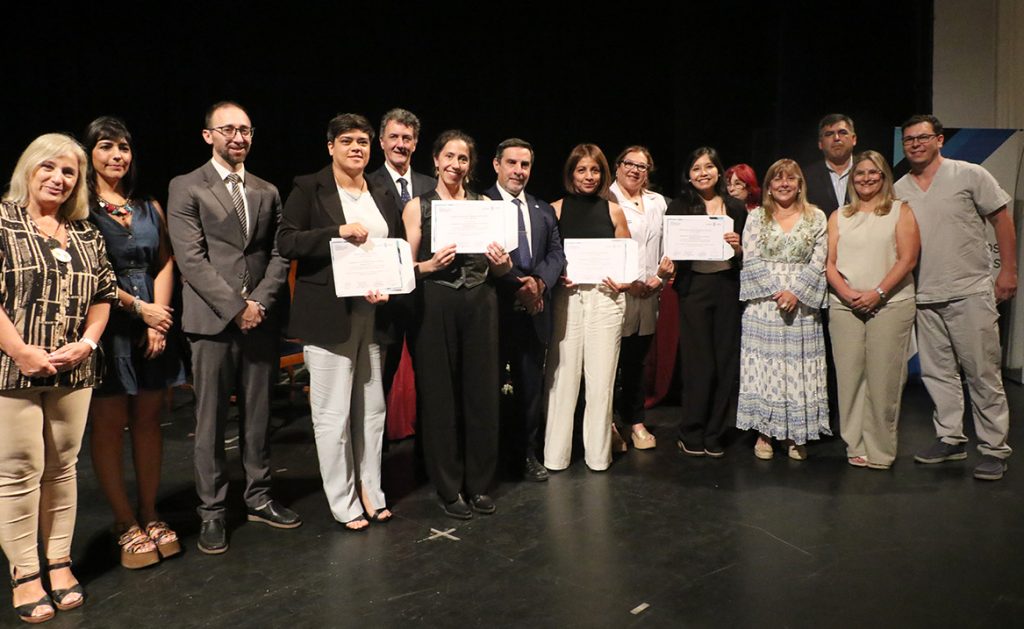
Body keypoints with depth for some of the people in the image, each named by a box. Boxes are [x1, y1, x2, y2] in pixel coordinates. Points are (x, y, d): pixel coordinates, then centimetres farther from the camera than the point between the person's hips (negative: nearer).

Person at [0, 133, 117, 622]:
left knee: (62, 466, 11)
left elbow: (104, 291, 13)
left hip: (74, 370, 4)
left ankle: (59, 563, 22)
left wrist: (88, 341, -3)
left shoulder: (86, 232, 12)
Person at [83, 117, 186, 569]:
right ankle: (126, 525, 12)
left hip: (153, 325, 4)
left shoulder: (149, 207, 12)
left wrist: (159, 314, -4)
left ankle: (149, 517, 18)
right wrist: (139, 307, -11)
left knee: (148, 422, 8)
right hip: (107, 327, -4)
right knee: (109, 426, 2)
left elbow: (165, 263, 8)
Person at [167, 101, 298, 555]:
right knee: (211, 420, 2)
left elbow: (278, 254, 9)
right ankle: (211, 512, 12)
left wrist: (260, 301, -6)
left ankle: (259, 499, 22)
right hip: (212, 320, -4)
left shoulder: (267, 192, 14)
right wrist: (235, 307, -13)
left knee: (258, 415, 10)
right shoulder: (186, 188, 1)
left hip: (260, 319, 4)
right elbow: (191, 259, -8)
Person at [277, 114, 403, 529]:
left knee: (373, 409, 11)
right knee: (332, 413, 0)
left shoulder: (383, 195, 14)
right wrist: (339, 231, -19)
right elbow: (286, 242, -10)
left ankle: (371, 494, 25)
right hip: (328, 315, -5)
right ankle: (343, 503, 13)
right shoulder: (309, 188, -1)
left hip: (373, 314, 5)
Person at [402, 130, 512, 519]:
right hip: (436, 307, -2)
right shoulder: (418, 207, 3)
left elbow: (501, 268, 14)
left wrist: (503, 261, -8)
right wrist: (430, 265, -17)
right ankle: (449, 489, 16)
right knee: (440, 396, 3)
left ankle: (479, 484, 21)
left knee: (482, 393, 6)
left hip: (480, 304, 3)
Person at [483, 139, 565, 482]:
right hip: (494, 310, -5)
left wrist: (539, 281, -12)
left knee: (531, 387, 13)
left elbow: (556, 252, 7)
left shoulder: (544, 210, 15)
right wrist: (517, 286, -17)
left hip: (535, 310, 6)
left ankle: (528, 455, 26)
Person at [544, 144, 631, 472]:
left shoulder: (613, 211, 9)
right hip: (566, 297, -1)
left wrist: (622, 282, -5)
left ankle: (598, 453, 14)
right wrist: (557, 275, -11)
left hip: (604, 296, 1)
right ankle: (555, 454, 9)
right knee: (562, 376, 0)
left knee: (601, 379, 2)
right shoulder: (556, 209, 6)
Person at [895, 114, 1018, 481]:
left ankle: (994, 449, 7)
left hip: (971, 292, -4)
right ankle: (949, 439, 23)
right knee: (937, 373, 10)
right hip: (925, 297, 4)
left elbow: (1002, 219, 1)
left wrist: (1008, 270, -4)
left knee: (983, 374, -2)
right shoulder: (899, 190, 9)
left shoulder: (971, 175, -2)